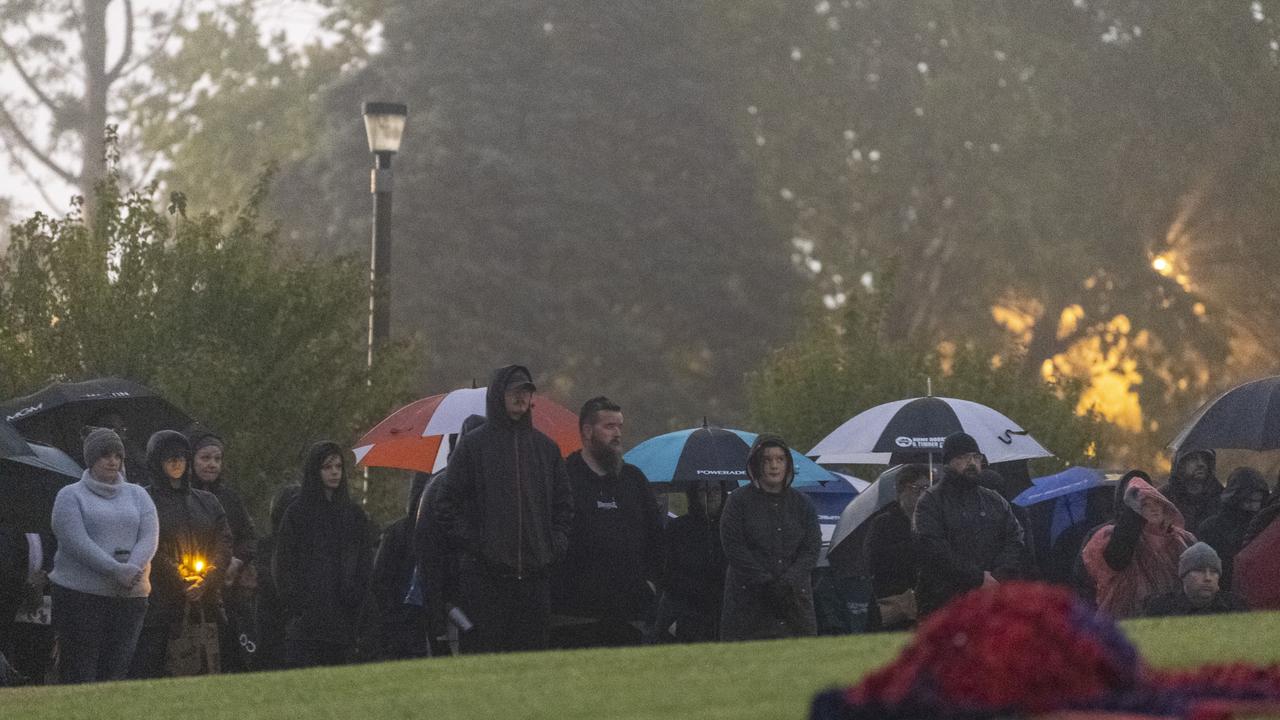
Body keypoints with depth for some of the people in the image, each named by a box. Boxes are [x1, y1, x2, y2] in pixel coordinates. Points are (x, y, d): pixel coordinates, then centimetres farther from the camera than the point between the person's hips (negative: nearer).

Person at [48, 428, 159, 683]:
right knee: (79, 672, -9)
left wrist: (132, 569, -15)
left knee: (118, 670, 0)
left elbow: (150, 537, 5)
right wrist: (117, 571, -19)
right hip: (80, 595, -4)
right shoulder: (71, 496, 4)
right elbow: (77, 541, -10)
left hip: (130, 595, 4)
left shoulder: (137, 495, 17)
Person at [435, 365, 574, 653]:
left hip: (535, 573, 4)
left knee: (532, 649, 3)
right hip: (484, 574, -4)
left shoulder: (545, 447, 15)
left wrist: (557, 544, 8)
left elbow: (564, 504, 21)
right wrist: (468, 542, -7)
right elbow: (448, 503, 2)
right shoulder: (473, 444, 3)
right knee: (481, 651, -6)